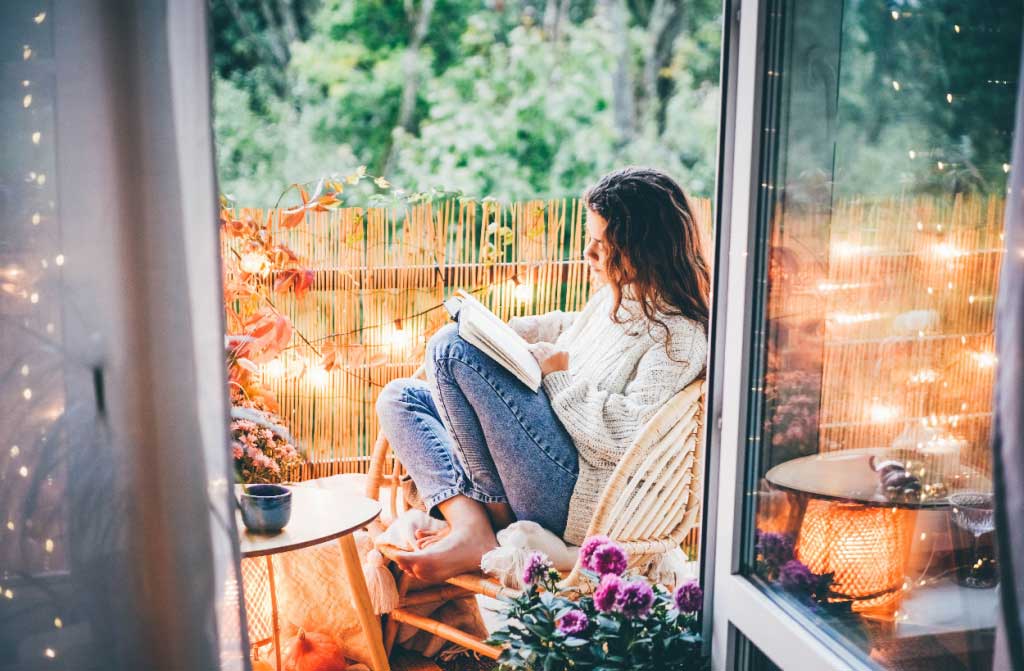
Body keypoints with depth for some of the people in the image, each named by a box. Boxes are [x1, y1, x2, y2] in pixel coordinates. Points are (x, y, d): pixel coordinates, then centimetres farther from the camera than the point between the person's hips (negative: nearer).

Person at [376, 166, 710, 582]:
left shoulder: (677, 333, -13)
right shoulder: (615, 296, 14)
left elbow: (630, 436, -24)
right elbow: (569, 329, 34)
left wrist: (561, 367, -14)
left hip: (576, 498, -10)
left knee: (453, 345, -18)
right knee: (399, 398, 6)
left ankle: (493, 513, -8)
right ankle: (467, 520, -17)